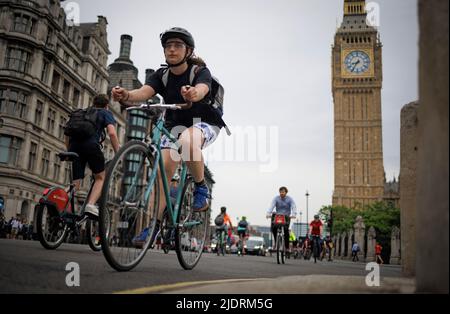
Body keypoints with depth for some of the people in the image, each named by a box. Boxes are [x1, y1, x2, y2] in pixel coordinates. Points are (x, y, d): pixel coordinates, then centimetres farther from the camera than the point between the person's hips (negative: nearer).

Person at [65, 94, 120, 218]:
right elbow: (112, 133, 1)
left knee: (75, 183, 9)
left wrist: (69, 152, 32)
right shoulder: (106, 113, 20)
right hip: (91, 144, -4)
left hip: (74, 145, 4)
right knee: (100, 178, 11)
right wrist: (118, 154, 4)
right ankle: (91, 204, -11)